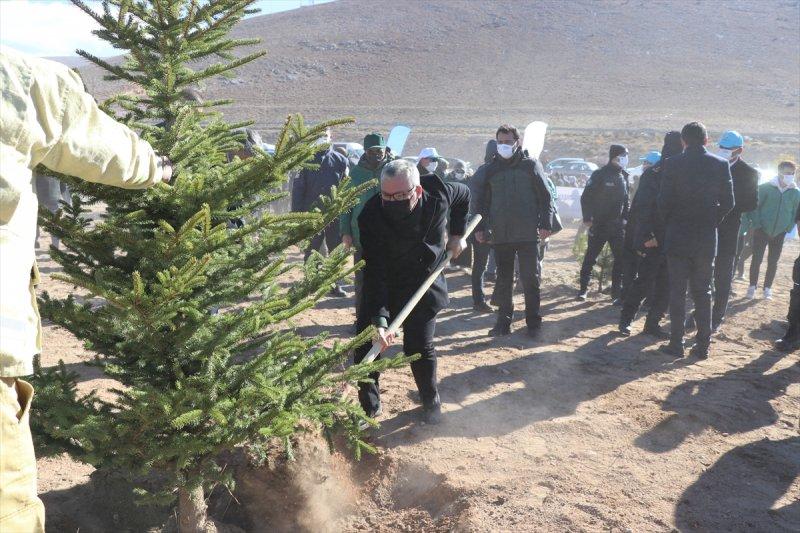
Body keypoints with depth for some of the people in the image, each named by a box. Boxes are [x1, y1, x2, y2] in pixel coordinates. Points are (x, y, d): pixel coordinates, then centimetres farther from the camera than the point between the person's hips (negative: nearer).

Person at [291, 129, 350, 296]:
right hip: (311, 213, -1)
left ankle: (335, 284, 20)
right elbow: (298, 187, -1)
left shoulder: (340, 160, 3)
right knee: (311, 251, 7)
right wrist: (296, 213, -7)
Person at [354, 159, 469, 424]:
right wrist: (379, 319, -39)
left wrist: (457, 233, 2)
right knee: (366, 343, -4)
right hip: (383, 286, 0)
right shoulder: (372, 215, -29)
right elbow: (375, 273, -32)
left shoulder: (438, 193, -22)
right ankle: (368, 406, 14)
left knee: (419, 347, -2)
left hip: (423, 284, 0)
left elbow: (465, 194, 4)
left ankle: (431, 401, 22)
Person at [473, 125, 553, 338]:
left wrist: (545, 223, -8)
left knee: (530, 279, 2)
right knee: (503, 280, 9)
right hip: (500, 235, 3)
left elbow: (545, 197, 1)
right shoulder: (491, 168, 10)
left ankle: (534, 323, 12)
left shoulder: (531, 165, 2)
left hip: (527, 234, -3)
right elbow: (482, 200, 14)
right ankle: (503, 322, 18)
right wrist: (480, 227, 6)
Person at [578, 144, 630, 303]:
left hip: (617, 225, 5)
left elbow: (625, 201, 20)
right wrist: (587, 218, -16)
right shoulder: (600, 175, -7)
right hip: (599, 224, -5)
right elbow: (586, 197, -9)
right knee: (590, 257, 3)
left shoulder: (623, 177, 12)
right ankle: (583, 288, 14)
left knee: (621, 258, 0)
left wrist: (626, 219, 11)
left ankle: (617, 291, 8)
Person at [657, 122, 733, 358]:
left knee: (677, 292, 5)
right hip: (707, 239, 2)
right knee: (703, 293, 11)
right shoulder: (721, 165, -1)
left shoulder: (672, 164, -8)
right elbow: (728, 203, 0)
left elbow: (664, 201, -7)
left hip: (677, 237, -2)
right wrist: (711, 222, 14)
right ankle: (703, 345, 14)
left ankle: (676, 344, 7)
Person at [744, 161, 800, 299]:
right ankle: (752, 286, 10)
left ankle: (767, 288, 19)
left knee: (773, 261, 8)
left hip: (780, 232, 2)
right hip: (762, 230, -2)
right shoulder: (765, 187, -7)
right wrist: (756, 224, -9)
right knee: (757, 259, -1)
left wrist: (788, 228, 1)